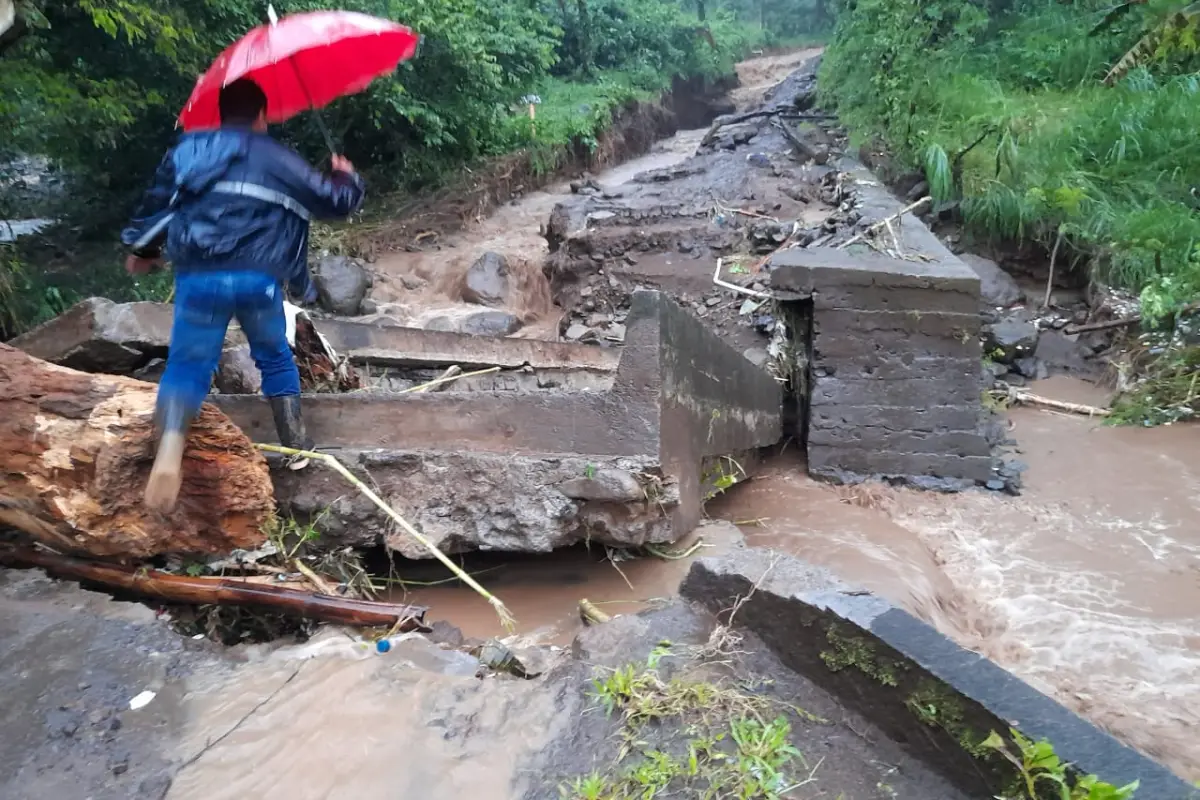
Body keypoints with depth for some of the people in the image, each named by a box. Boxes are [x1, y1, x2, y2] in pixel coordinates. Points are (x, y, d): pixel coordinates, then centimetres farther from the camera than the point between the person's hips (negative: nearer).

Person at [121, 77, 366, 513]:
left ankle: (169, 452, -20)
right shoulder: (279, 159, 10)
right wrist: (346, 176, 37)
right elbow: (336, 201, 14)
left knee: (187, 366, 5)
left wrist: (142, 250, 40)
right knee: (276, 359, 20)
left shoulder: (187, 150, 16)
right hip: (259, 278, -1)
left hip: (198, 276, 1)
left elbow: (156, 203, 22)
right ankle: (296, 443, 26)